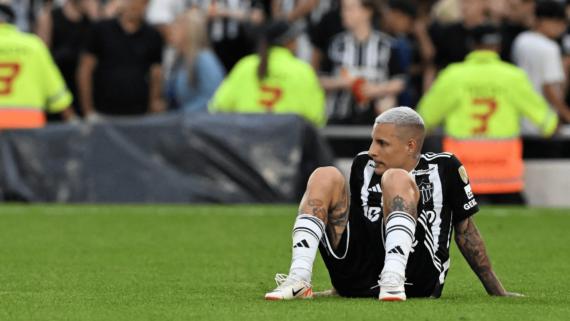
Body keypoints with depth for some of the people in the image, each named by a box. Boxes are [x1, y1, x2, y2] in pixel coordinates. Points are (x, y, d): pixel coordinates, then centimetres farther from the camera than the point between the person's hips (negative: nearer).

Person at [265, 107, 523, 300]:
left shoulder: (443, 168, 9)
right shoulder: (364, 166, 20)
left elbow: (466, 233, 13)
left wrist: (497, 292, 16)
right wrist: (340, 287, 30)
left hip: (415, 280, -4)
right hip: (358, 282, 4)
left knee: (395, 178, -19)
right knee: (325, 177, -6)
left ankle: (393, 281, -38)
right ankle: (299, 280, -27)